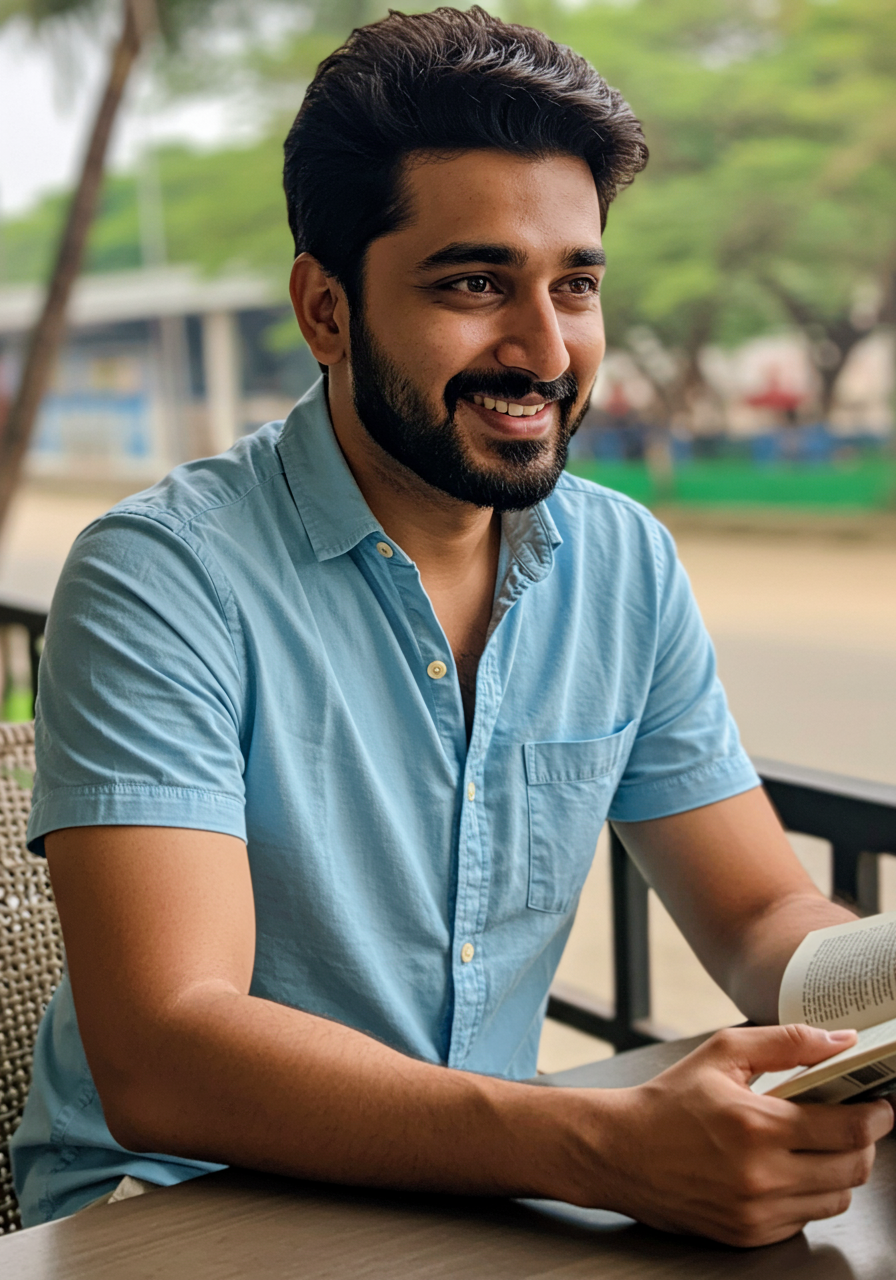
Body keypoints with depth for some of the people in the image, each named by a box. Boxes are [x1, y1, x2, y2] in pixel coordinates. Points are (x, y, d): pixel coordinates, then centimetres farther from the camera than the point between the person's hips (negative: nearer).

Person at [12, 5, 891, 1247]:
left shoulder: (629, 569, 2)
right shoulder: (165, 577, -17)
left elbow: (760, 914, 6)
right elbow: (158, 1061, -25)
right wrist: (606, 1147, -37)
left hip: (490, 1193, 6)